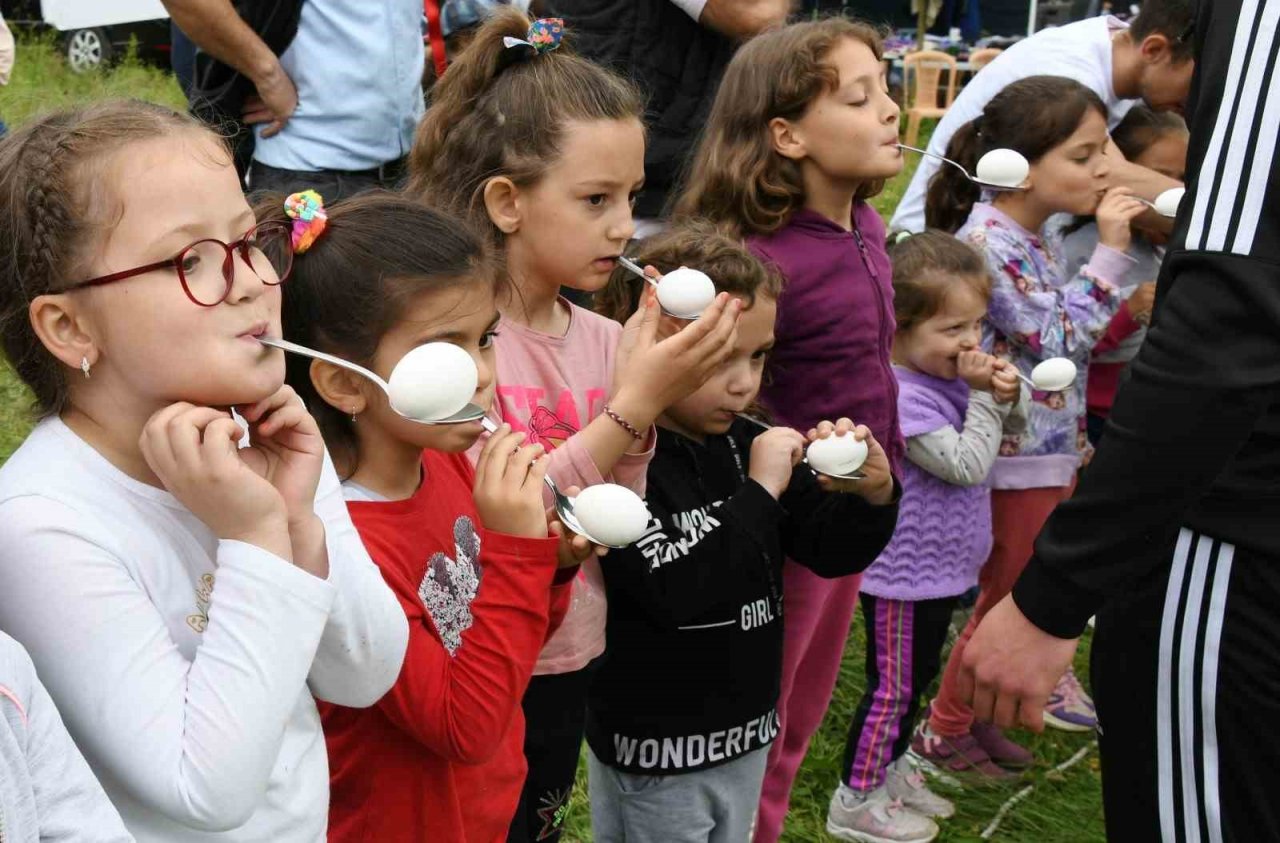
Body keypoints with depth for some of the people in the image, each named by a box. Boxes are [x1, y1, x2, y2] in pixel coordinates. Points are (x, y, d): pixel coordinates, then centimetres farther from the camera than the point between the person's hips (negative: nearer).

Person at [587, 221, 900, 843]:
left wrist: (873, 494, -16)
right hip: (655, 751, -7)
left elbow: (831, 551, 3)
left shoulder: (745, 444, -2)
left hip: (747, 732, 7)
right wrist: (759, 492, -30)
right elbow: (675, 592, -33)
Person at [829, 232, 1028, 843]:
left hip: (939, 566, 9)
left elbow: (1013, 426, 12)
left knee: (918, 678, 22)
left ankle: (889, 771, 40)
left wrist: (1008, 393, -9)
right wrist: (984, 396, -20)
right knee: (893, 685, 4)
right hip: (903, 574, -9)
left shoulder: (952, 376, 2)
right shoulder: (901, 397, -26)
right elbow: (967, 464, -27)